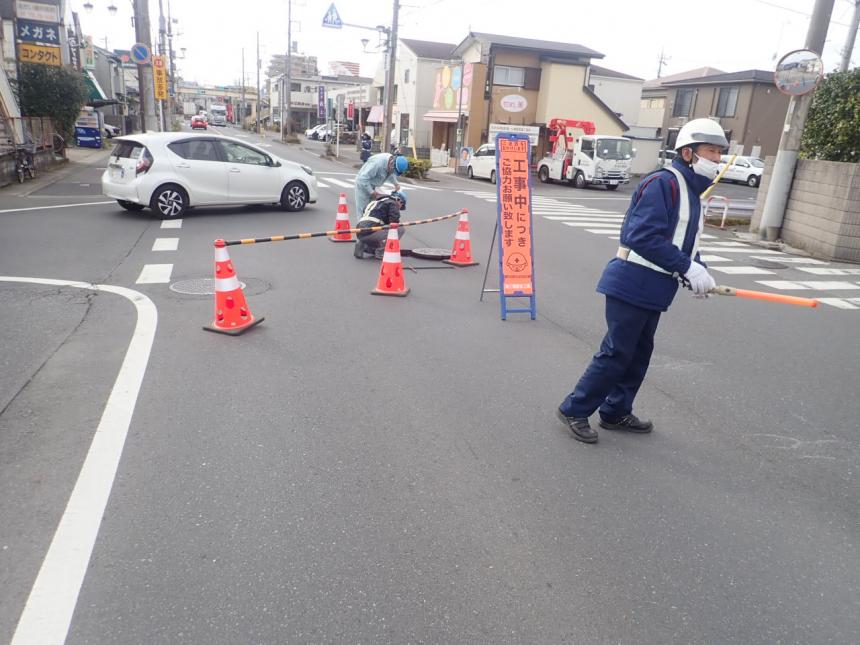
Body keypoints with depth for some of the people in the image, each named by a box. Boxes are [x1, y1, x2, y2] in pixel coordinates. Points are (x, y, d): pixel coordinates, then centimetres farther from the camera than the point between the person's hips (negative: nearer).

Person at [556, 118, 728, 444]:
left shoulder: (691, 191, 16)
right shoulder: (662, 183, -15)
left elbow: (683, 241, 19)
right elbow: (644, 237, -24)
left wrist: (698, 272, 1)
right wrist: (688, 268, -22)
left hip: (653, 290, 10)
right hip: (632, 284, -10)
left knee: (639, 353, 15)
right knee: (616, 353, -5)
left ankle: (616, 412, 28)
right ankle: (574, 410, 9)